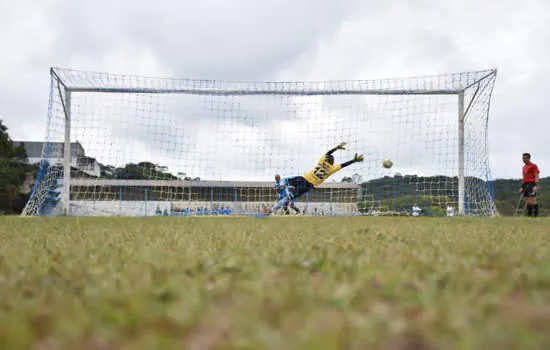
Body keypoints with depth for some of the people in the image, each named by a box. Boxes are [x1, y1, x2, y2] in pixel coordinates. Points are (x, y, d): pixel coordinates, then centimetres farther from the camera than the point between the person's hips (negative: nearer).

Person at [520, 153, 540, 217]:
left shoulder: (533, 166, -5)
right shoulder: (524, 167, 20)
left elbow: (537, 176, -11)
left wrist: (536, 185, -21)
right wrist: (522, 187, 22)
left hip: (531, 184, -8)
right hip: (525, 185, 8)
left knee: (533, 200, -11)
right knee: (527, 201, 7)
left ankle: (535, 215, -9)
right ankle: (529, 215, 11)